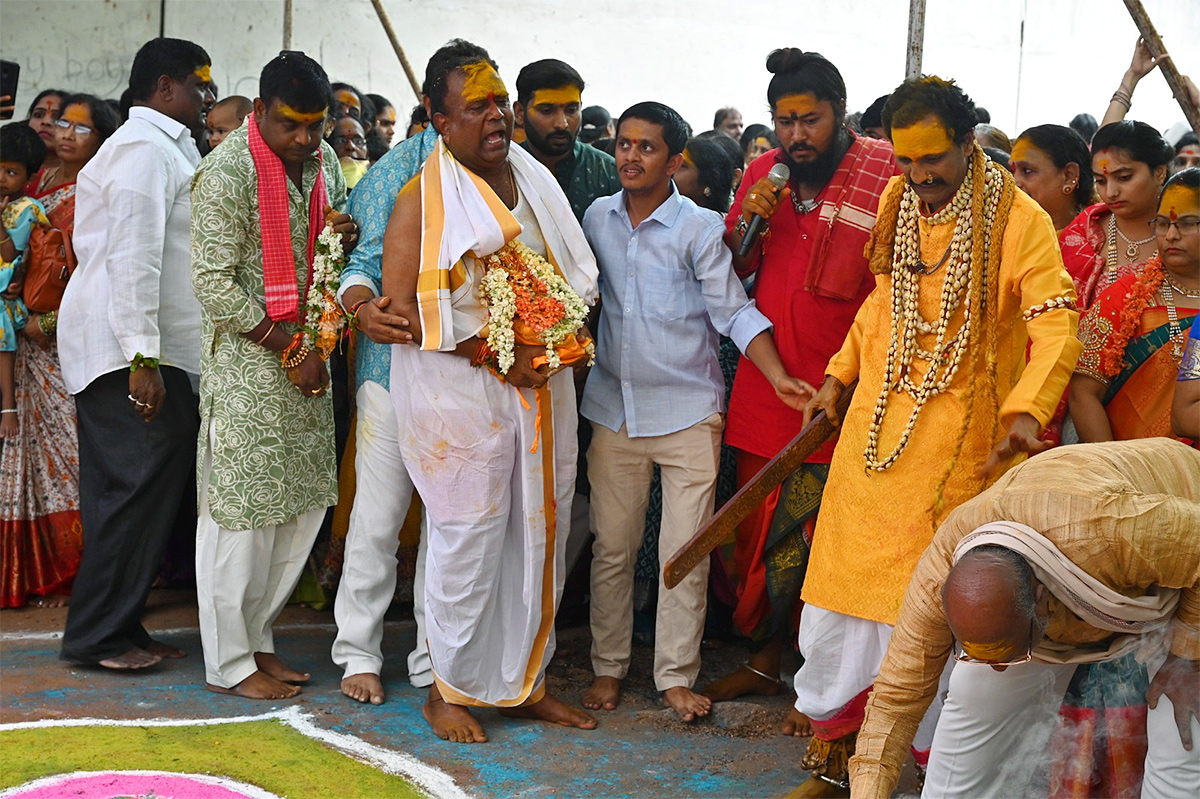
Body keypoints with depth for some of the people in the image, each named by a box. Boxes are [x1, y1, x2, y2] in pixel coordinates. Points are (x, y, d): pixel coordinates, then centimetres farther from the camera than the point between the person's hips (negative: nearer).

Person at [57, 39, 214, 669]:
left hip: (145, 347, 10)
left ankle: (117, 627, 16)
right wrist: (142, 358, -22)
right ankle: (98, 636, -1)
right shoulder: (144, 148, -10)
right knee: (140, 486, -8)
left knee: (129, 492, 11)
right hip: (128, 346, -10)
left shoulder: (166, 147, 22)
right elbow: (133, 258, -19)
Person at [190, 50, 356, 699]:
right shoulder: (227, 171, -14)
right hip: (247, 360, -7)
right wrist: (287, 348, -14)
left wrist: (345, 236, -1)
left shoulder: (323, 158, 9)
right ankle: (228, 663, 11)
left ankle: (255, 636, 26)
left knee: (303, 504, 11)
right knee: (241, 511, -2)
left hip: (309, 354, 8)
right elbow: (213, 284, -16)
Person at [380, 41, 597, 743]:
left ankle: (527, 680, 25)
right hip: (460, 390, -6)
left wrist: (561, 338, 1)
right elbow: (402, 305, -13)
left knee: (541, 532, 11)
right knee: (469, 539, 0)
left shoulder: (537, 182, 12)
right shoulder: (425, 198, -7)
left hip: (545, 388, 6)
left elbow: (574, 277, 21)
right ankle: (450, 688, 18)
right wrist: (496, 353, -17)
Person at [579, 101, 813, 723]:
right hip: (613, 408, 3)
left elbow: (735, 311, -9)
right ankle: (608, 666, 23)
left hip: (687, 413, -3)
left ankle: (677, 674, 14)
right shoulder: (597, 217, 5)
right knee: (612, 548, 9)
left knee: (686, 552, 1)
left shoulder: (699, 227, -7)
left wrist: (778, 376, -20)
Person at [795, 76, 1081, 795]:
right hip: (877, 419, 5)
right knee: (846, 570, 7)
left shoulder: (1019, 218, -11)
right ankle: (835, 719, 25)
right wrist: (839, 374, 16)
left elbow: (1057, 325, -19)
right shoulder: (897, 202, 7)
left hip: (961, 435, -5)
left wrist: (1027, 409, -34)